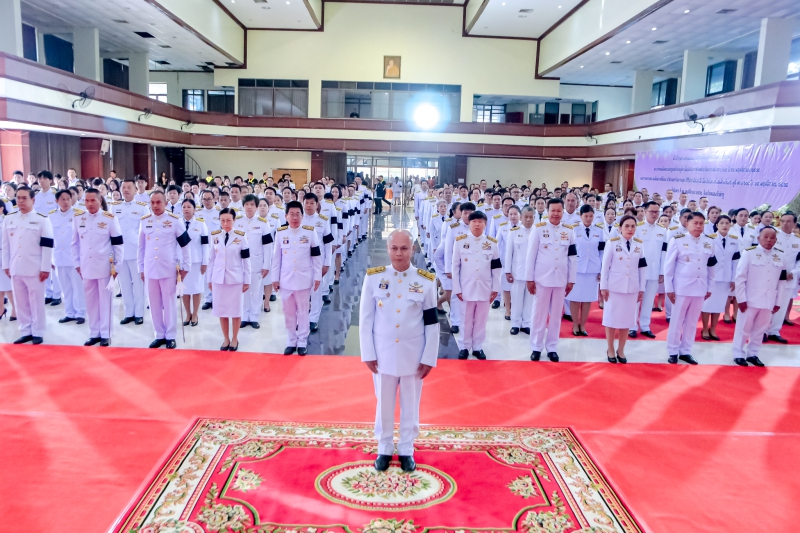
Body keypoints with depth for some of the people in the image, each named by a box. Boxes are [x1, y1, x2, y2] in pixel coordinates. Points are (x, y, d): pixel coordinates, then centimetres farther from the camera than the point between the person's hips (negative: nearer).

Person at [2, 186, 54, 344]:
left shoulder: (42, 219, -3)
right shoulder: (9, 219, 10)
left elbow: (47, 245, -7)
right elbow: (5, 244, 13)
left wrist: (45, 268, -10)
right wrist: (6, 265, 8)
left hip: (34, 268, -5)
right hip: (15, 268, 5)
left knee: (36, 301, 2)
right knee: (20, 302, 10)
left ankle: (37, 333, 10)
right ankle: (26, 332, 19)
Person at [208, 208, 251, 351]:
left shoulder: (241, 236, -4)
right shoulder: (214, 236, 4)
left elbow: (246, 259, -2)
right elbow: (211, 258, 8)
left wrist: (247, 280, -3)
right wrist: (209, 279, 8)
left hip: (236, 279, -2)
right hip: (218, 279, 2)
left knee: (236, 310, 6)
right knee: (221, 310, 7)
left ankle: (234, 339, 21)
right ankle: (226, 339, 22)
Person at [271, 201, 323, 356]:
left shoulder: (310, 232, -4)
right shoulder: (280, 233, 0)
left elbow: (317, 256, -1)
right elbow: (276, 257, 4)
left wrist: (317, 277, -3)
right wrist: (275, 278, 3)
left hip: (304, 279, -2)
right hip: (286, 280, 2)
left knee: (303, 312, 8)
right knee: (289, 312, 11)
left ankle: (302, 342, 19)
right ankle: (291, 342, 24)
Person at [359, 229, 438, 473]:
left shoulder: (426, 281, -5)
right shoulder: (373, 277, -5)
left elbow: (432, 323, -2)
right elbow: (365, 319, -2)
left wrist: (429, 358, -4)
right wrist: (368, 354, -4)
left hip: (413, 356, 0)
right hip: (383, 354, 0)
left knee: (410, 406, 14)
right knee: (384, 404, 14)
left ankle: (407, 450, 32)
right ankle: (384, 449, 34)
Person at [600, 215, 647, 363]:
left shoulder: (639, 244, 4)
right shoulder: (612, 242, -6)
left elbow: (642, 267, 7)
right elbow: (605, 266, -5)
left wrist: (642, 288, 6)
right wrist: (603, 286, -7)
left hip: (632, 288, 3)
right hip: (614, 286, -3)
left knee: (627, 319, 8)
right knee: (611, 318, 4)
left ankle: (621, 350, 22)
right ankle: (610, 349, 19)